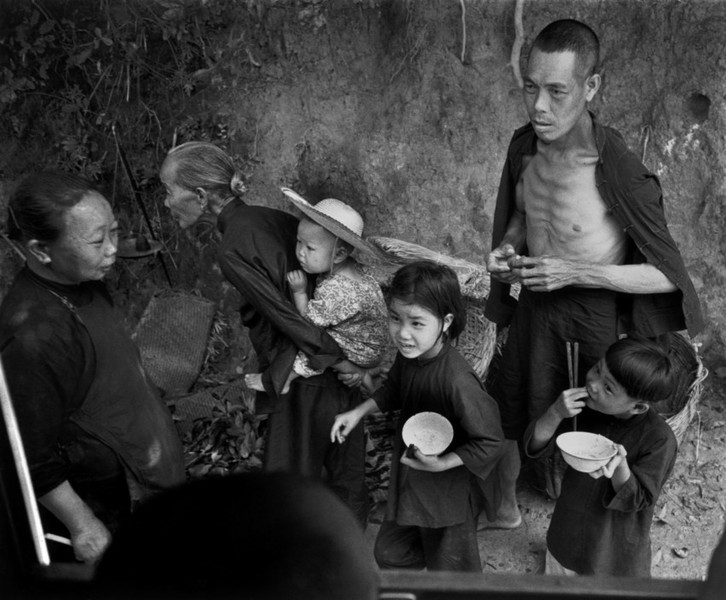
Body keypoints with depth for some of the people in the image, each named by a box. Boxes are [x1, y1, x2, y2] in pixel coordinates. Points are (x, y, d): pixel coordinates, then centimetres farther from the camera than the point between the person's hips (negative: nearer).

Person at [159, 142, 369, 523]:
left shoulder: (233, 251, -18)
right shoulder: (269, 217, 4)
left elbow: (286, 316, -19)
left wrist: (340, 363, -13)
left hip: (303, 376, -8)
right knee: (345, 467, 21)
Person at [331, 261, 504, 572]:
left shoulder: (457, 380, -36)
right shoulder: (408, 354, -12)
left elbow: (489, 441, -26)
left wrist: (442, 463, -27)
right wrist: (359, 412, 2)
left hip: (448, 492, -7)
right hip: (407, 484, 8)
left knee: (449, 568, 15)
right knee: (389, 553, 26)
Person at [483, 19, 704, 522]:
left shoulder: (621, 174, -27)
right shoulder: (525, 145, -8)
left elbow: (669, 276, -20)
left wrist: (576, 272, -27)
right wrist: (507, 248, -9)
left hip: (595, 312, -5)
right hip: (535, 299, 6)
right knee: (512, 406, 19)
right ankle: (505, 500, 43)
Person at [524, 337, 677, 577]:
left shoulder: (660, 439, -26)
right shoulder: (584, 405, -14)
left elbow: (637, 500, -20)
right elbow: (535, 446, -10)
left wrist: (619, 467, -40)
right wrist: (555, 414, -29)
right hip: (568, 529, 4)